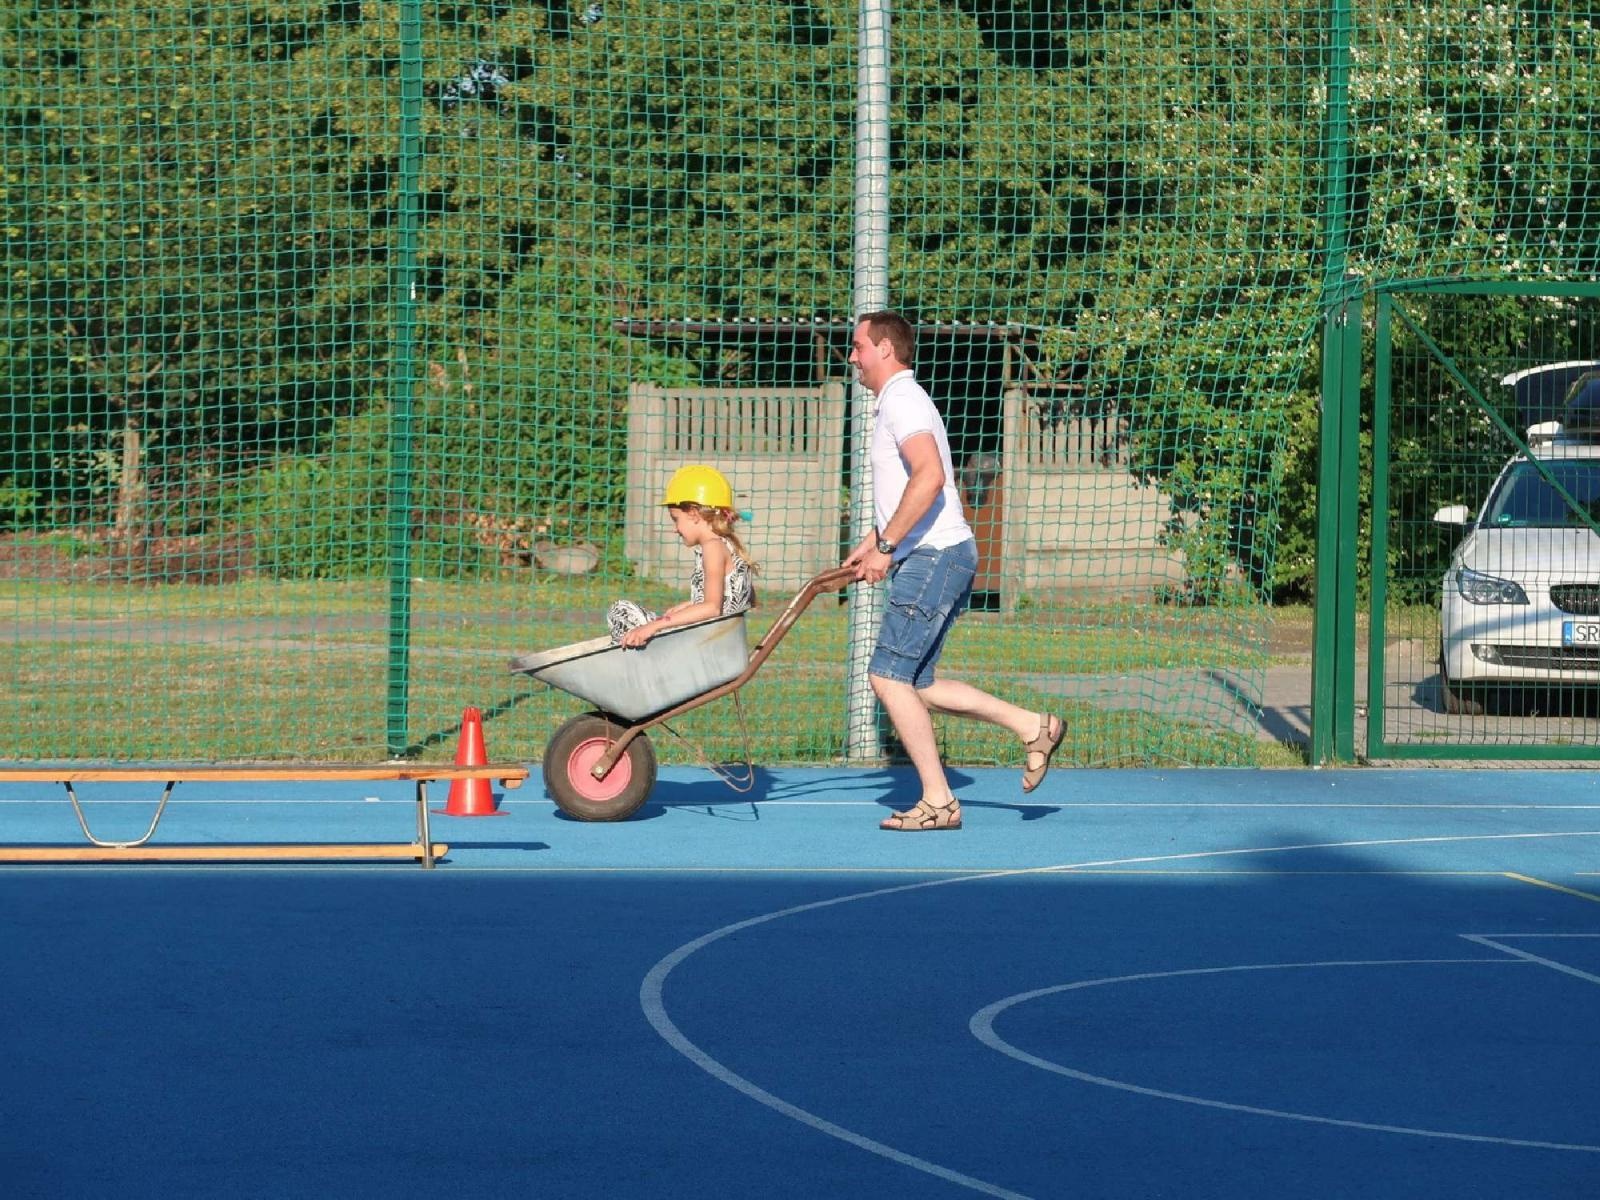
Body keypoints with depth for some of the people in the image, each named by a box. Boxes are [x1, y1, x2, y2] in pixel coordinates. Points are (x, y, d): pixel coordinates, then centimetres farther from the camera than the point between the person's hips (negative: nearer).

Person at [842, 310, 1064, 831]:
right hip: (928, 559, 10)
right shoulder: (900, 402, 22)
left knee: (888, 676, -11)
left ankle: (938, 801, -9)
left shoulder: (903, 400, -11)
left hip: (933, 557, -10)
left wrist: (885, 547, -23)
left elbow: (929, 477, -27)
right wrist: (869, 546, 26)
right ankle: (1033, 726, 12)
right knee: (915, 685, 9)